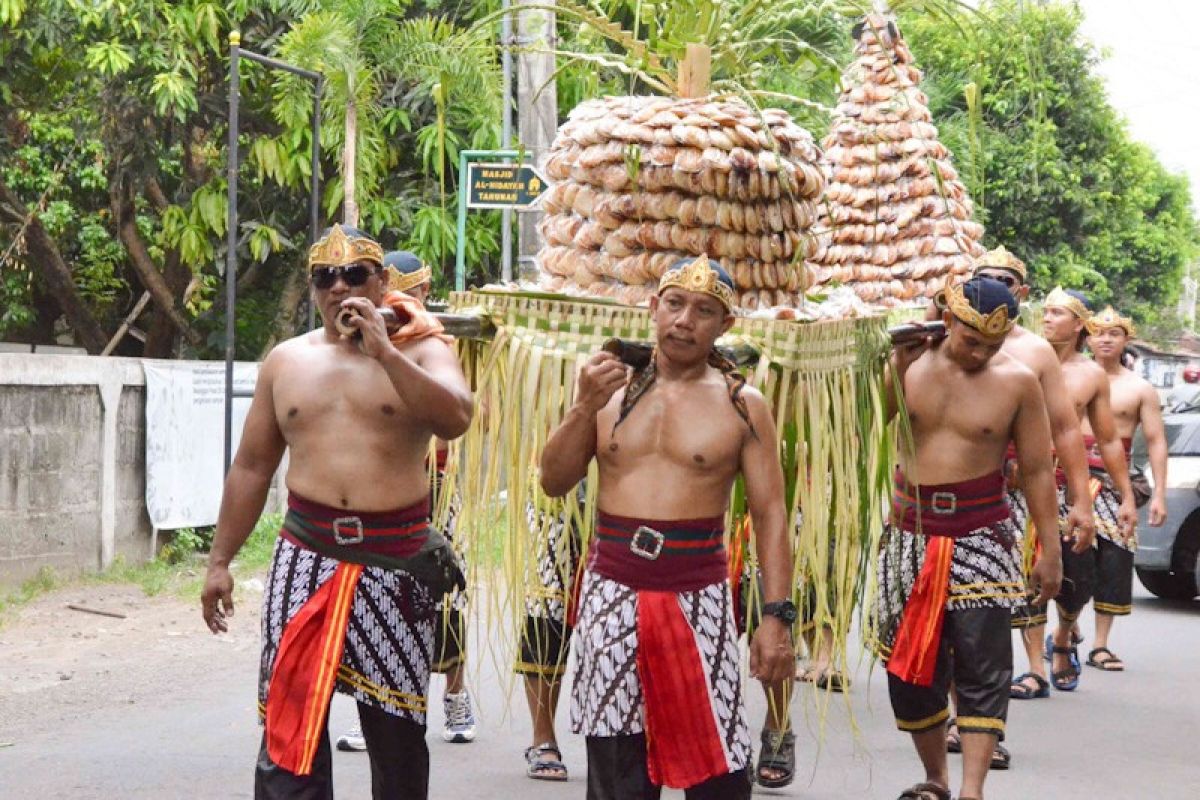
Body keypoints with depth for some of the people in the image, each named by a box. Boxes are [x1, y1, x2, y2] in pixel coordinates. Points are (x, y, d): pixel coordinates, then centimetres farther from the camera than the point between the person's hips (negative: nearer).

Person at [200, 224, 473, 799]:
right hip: (307, 557, 2)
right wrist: (220, 561, 11)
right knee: (290, 720, -2)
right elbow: (252, 467, 14)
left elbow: (455, 420, -19)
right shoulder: (286, 361, 11)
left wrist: (383, 351, -20)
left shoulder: (420, 351, 2)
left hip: (395, 562, -2)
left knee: (396, 725, 6)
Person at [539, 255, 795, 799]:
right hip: (612, 590, 2)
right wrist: (584, 408, -9)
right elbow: (553, 483, 6)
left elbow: (770, 515, -1)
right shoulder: (612, 388, 8)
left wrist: (776, 615, -9)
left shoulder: (742, 405, 1)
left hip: (697, 596, -2)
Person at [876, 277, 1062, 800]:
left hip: (980, 533, -3)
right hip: (911, 529, 3)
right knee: (909, 663, 7)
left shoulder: (1017, 381, -6)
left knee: (982, 666, -9)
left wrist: (1050, 550, 0)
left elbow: (1037, 470, 0)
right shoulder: (911, 360, -1)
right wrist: (897, 370, -18)